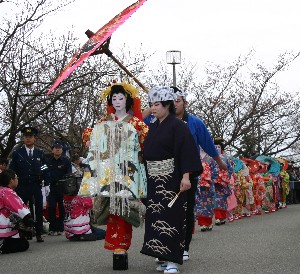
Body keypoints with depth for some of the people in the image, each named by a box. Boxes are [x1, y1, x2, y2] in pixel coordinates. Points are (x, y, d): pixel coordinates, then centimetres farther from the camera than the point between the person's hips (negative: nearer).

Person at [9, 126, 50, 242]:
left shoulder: (40, 153, 10)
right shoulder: (17, 153, 5)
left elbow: (45, 171, 9)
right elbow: (12, 171, 5)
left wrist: (46, 185, -1)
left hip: (37, 187, 1)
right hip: (21, 188, -1)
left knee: (39, 211, 2)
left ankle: (39, 234, 9)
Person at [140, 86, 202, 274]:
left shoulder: (178, 125, -8)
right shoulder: (153, 127, 15)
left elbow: (187, 151, -15)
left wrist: (186, 176, -24)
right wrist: (145, 177, 16)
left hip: (171, 179, -8)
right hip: (154, 179, 8)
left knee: (171, 217, -8)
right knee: (156, 217, 6)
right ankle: (165, 258, 13)